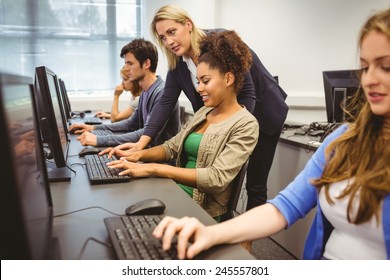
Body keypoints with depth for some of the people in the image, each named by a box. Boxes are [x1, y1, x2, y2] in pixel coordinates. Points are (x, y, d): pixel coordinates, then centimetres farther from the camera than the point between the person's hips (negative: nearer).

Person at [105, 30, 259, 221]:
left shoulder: (245, 124, -11)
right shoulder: (203, 112, 12)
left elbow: (217, 178, -21)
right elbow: (172, 147, 15)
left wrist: (154, 169, -26)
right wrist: (139, 155, -6)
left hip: (203, 210, -6)